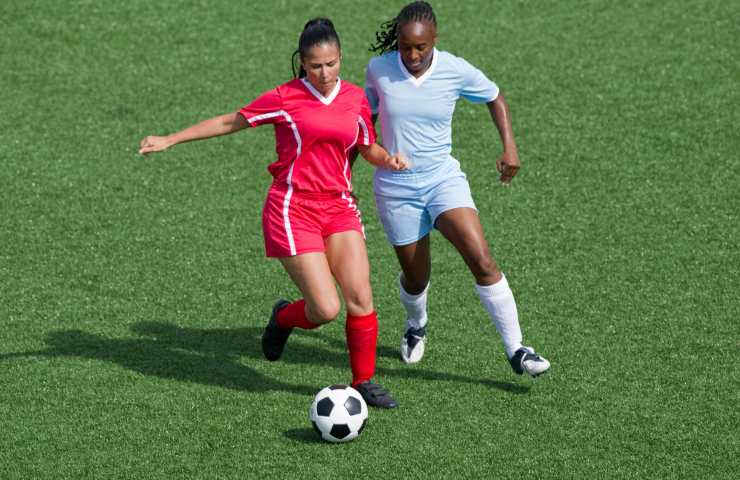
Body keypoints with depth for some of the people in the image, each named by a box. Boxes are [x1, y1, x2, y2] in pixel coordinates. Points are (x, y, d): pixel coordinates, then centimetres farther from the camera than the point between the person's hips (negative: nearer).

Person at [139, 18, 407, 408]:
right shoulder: (286, 98, -6)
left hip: (338, 207, 4)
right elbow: (231, 122, 4)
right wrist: (169, 140, 6)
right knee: (326, 309, -10)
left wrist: (388, 159, -2)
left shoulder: (355, 98, 7)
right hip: (293, 211, -4)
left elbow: (368, 148, 21)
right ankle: (284, 318, 24)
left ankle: (364, 382, 9)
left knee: (360, 298, -8)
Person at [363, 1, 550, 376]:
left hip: (443, 178, -1)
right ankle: (416, 325, 46)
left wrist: (509, 146, -1)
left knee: (482, 260, -19)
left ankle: (516, 351, -14)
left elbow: (494, 97, 10)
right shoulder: (378, 69, -8)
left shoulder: (456, 71, -10)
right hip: (396, 187, 1)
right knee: (416, 277, 8)